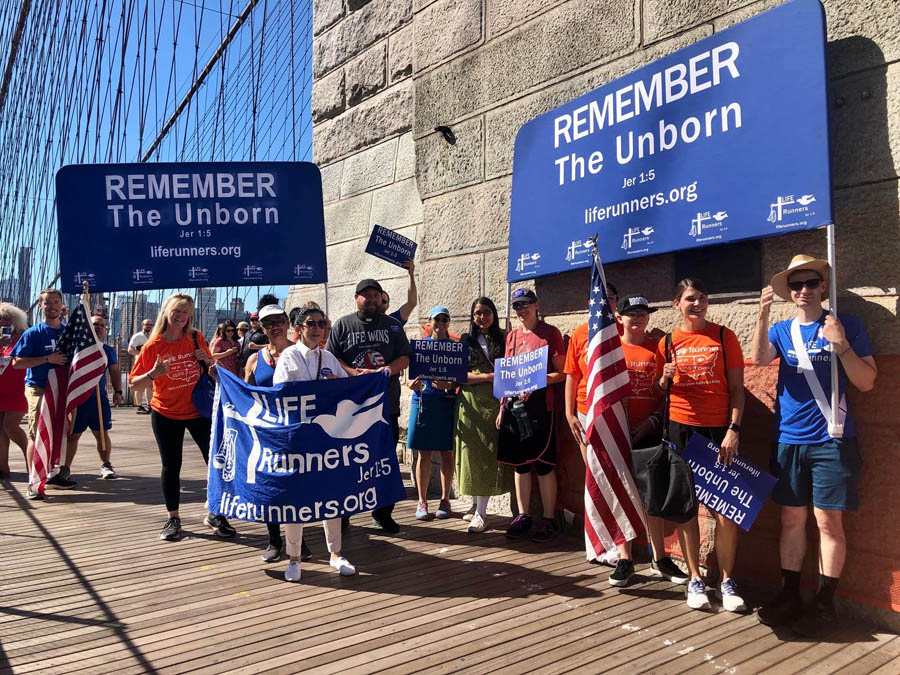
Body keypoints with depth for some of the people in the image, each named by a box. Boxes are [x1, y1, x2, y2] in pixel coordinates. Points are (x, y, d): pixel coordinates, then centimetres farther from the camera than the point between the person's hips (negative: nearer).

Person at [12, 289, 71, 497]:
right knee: (36, 435, -6)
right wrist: (48, 359, -18)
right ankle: (33, 483, -2)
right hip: (38, 388, -5)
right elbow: (17, 362, -9)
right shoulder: (33, 333, -5)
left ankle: (55, 474, 25)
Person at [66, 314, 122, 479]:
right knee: (72, 435, 4)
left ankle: (105, 465, 19)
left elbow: (115, 371, 11)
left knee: (101, 433, 5)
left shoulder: (108, 350, 10)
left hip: (99, 397, 2)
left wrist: (117, 391, 3)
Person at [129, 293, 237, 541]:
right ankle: (173, 519, 24)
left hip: (198, 411, 1)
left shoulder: (196, 339, -2)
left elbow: (215, 372, 10)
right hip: (166, 415, -1)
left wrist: (208, 360, -12)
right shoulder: (153, 346, -8)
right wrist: (153, 373, -24)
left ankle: (214, 515, 15)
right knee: (171, 466, 7)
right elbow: (135, 384, -5)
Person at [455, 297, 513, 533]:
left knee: (488, 455, -6)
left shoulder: (503, 340, 12)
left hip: (494, 403, -1)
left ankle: (481, 513, -5)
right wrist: (487, 376, -10)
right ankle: (476, 506, 15)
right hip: (470, 403, 1)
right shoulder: (466, 340, 11)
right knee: (472, 453, 2)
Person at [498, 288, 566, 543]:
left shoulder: (550, 332, 1)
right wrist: (502, 407, 13)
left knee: (543, 464, -2)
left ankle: (549, 519, 9)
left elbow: (561, 373, -3)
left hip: (540, 404, -5)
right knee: (519, 463, 9)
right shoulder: (512, 336, 15)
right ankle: (523, 516, 19)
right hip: (514, 404, 5)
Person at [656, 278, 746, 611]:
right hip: (681, 429, 1)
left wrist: (734, 429, -8)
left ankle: (727, 581, 14)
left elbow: (737, 388, 2)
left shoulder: (724, 336, 4)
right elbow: (659, 392, 15)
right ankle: (695, 580, 19)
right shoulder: (667, 343, 7)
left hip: (719, 429, -1)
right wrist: (665, 378, -7)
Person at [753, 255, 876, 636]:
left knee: (827, 521, 0)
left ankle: (824, 603, 13)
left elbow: (867, 382, -3)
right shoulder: (782, 330, 8)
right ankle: (789, 595, 20)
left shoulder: (846, 325, 1)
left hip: (831, 441, -3)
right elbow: (760, 359, -13)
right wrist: (763, 314, -25)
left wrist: (842, 345, -17)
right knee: (792, 519, 9)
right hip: (788, 441, 3)